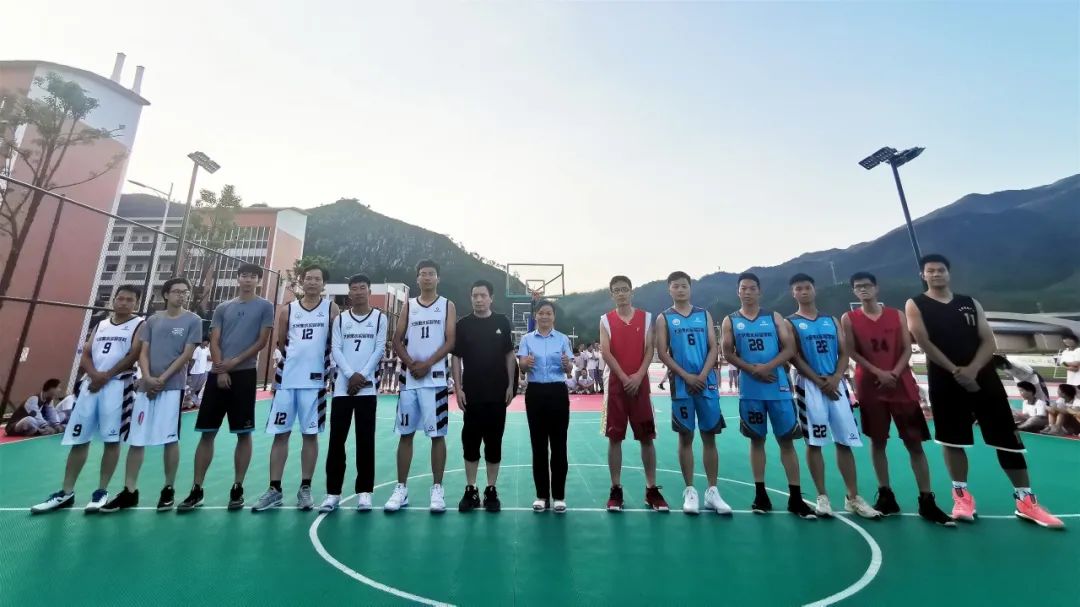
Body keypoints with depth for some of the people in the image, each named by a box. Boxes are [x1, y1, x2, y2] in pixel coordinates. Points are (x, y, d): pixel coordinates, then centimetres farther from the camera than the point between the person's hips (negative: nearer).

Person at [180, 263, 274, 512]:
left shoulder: (265, 307, 3)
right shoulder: (222, 308, 14)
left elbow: (262, 341, -3)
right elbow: (214, 342, 7)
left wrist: (235, 362, -11)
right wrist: (220, 370, -7)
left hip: (245, 374, -3)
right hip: (218, 374, 4)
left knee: (243, 434, 2)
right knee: (207, 433, 7)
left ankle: (237, 488, 13)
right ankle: (196, 490, 18)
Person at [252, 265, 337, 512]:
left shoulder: (331, 309, 2)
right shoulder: (287, 310, 8)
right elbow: (280, 343, 15)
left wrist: (327, 365, -3)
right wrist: (296, 358, 7)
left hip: (315, 380, -2)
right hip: (286, 379, 3)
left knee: (310, 434, 5)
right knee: (280, 433, 7)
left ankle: (305, 488, 15)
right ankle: (274, 489, 18)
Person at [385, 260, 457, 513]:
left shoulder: (448, 305, 4)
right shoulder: (408, 305, 13)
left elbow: (450, 342, -4)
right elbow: (397, 340, 8)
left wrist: (427, 364, -13)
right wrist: (410, 363, -8)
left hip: (435, 379, -3)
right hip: (409, 378, 3)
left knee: (437, 434, 2)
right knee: (405, 434, 9)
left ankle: (437, 489, 13)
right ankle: (401, 488, 21)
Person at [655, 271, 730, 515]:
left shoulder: (704, 314, 10)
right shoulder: (664, 318, 3)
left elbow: (714, 347, 3)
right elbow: (662, 353, -4)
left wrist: (703, 375, -10)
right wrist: (687, 376, -12)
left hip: (707, 383, 2)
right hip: (681, 384, -2)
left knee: (709, 436, 7)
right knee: (685, 437, 5)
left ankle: (712, 491, 18)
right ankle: (690, 491, 16)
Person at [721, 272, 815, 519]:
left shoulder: (774, 317, 7)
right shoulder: (730, 320, 5)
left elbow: (789, 348, -1)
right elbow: (728, 353, 0)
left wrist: (768, 367, -16)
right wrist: (752, 369, -13)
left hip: (778, 386, 0)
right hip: (750, 390, 0)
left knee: (786, 440, 5)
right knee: (757, 440, 8)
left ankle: (795, 498, 16)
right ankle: (761, 494, 18)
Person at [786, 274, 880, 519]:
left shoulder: (832, 321, 15)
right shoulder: (790, 323, 1)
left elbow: (844, 353, 8)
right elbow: (795, 358, -6)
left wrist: (836, 377, -10)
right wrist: (819, 381, -13)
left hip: (836, 384, 4)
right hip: (809, 385, -4)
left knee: (845, 441, 7)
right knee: (814, 442, 0)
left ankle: (853, 498, 19)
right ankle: (822, 497, 10)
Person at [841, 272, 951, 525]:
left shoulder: (897, 315, 7)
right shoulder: (848, 319, 1)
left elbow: (907, 349, 2)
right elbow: (852, 352, -4)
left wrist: (895, 373, -13)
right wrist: (879, 373, -15)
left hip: (902, 384, 1)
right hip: (869, 386, -1)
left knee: (915, 442, 2)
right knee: (877, 441, 7)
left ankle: (927, 501, 12)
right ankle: (886, 495, 18)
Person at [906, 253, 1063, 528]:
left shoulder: (970, 303, 11)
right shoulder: (915, 305, 0)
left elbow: (988, 341, 3)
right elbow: (924, 343, -9)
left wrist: (972, 369, -14)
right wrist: (954, 370, -16)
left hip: (983, 376, 3)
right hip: (945, 380, -3)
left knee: (1008, 438, 6)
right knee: (952, 440, 3)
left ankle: (1026, 499, 20)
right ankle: (962, 495, 14)